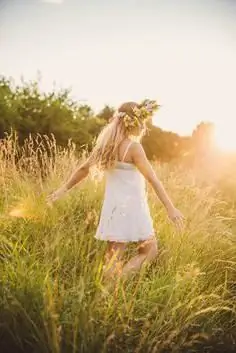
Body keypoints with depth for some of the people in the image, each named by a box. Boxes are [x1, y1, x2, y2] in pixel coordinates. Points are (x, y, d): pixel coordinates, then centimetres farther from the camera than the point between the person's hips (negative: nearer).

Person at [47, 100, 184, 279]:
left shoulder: (106, 144, 5)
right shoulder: (133, 147, -14)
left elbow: (84, 168, 12)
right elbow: (153, 179, -17)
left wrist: (64, 188, 24)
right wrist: (170, 208, -16)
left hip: (113, 206, 7)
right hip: (131, 207, -7)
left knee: (113, 259, 12)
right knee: (150, 251, 9)